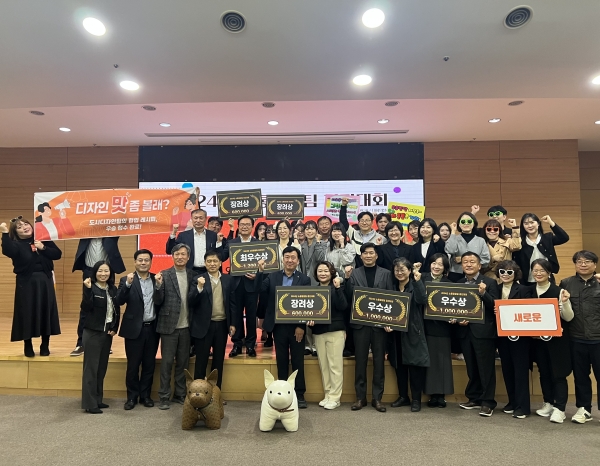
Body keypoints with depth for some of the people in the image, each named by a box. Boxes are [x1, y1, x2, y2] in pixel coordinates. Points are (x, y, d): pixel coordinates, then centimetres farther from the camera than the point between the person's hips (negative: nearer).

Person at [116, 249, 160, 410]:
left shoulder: (157, 279, 5)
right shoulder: (126, 280, -1)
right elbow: (119, 301, -13)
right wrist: (128, 284, -25)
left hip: (152, 328, 2)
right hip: (135, 329, -2)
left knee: (149, 365, 11)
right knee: (133, 365, 7)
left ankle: (145, 395, 26)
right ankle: (132, 396, 23)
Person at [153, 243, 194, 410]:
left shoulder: (192, 275, 4)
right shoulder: (164, 275, -5)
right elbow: (158, 302, -7)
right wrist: (159, 285, -23)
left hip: (186, 326, 3)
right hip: (169, 325, -3)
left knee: (183, 362, 12)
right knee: (167, 362, 6)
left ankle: (180, 394, 25)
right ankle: (164, 396, 18)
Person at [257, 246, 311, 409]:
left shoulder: (304, 279, -2)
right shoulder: (272, 276, 4)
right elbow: (261, 289, -9)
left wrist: (301, 326, -11)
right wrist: (260, 271, -20)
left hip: (296, 326, -2)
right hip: (279, 325, 2)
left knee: (297, 362, 7)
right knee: (281, 361, 11)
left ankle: (299, 395, 19)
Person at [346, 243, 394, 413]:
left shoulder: (386, 273, 4)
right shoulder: (354, 273, 4)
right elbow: (349, 298, -3)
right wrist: (347, 279, -16)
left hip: (380, 322, 0)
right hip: (360, 322, 0)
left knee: (379, 361, 7)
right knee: (360, 360, 6)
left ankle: (377, 398, 18)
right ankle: (360, 397, 18)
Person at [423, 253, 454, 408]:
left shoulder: (449, 284, 5)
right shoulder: (422, 279, 2)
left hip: (442, 325, 1)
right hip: (426, 324, -1)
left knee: (442, 359, 4)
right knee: (429, 359, 3)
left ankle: (441, 394, 13)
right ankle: (432, 394, 12)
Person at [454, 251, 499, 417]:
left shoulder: (490, 282, -3)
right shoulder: (458, 284, 10)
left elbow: (495, 306, -12)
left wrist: (483, 293, -26)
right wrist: (458, 320, -7)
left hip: (484, 331, -4)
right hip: (465, 331, 5)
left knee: (486, 368, 2)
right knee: (471, 368, 14)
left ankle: (488, 402, 13)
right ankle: (474, 398, 27)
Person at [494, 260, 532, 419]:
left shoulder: (524, 290, -7)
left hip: (519, 335, -5)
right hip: (502, 335, 5)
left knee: (520, 370, 1)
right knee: (507, 370, 12)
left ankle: (523, 406, 9)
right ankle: (513, 402, 25)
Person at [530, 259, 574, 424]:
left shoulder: (559, 291, -10)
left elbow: (568, 317, -12)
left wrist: (565, 302, -28)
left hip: (557, 339, -4)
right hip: (538, 339, 5)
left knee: (558, 373, 0)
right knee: (544, 373, 14)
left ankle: (559, 409, 7)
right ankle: (548, 403, 27)